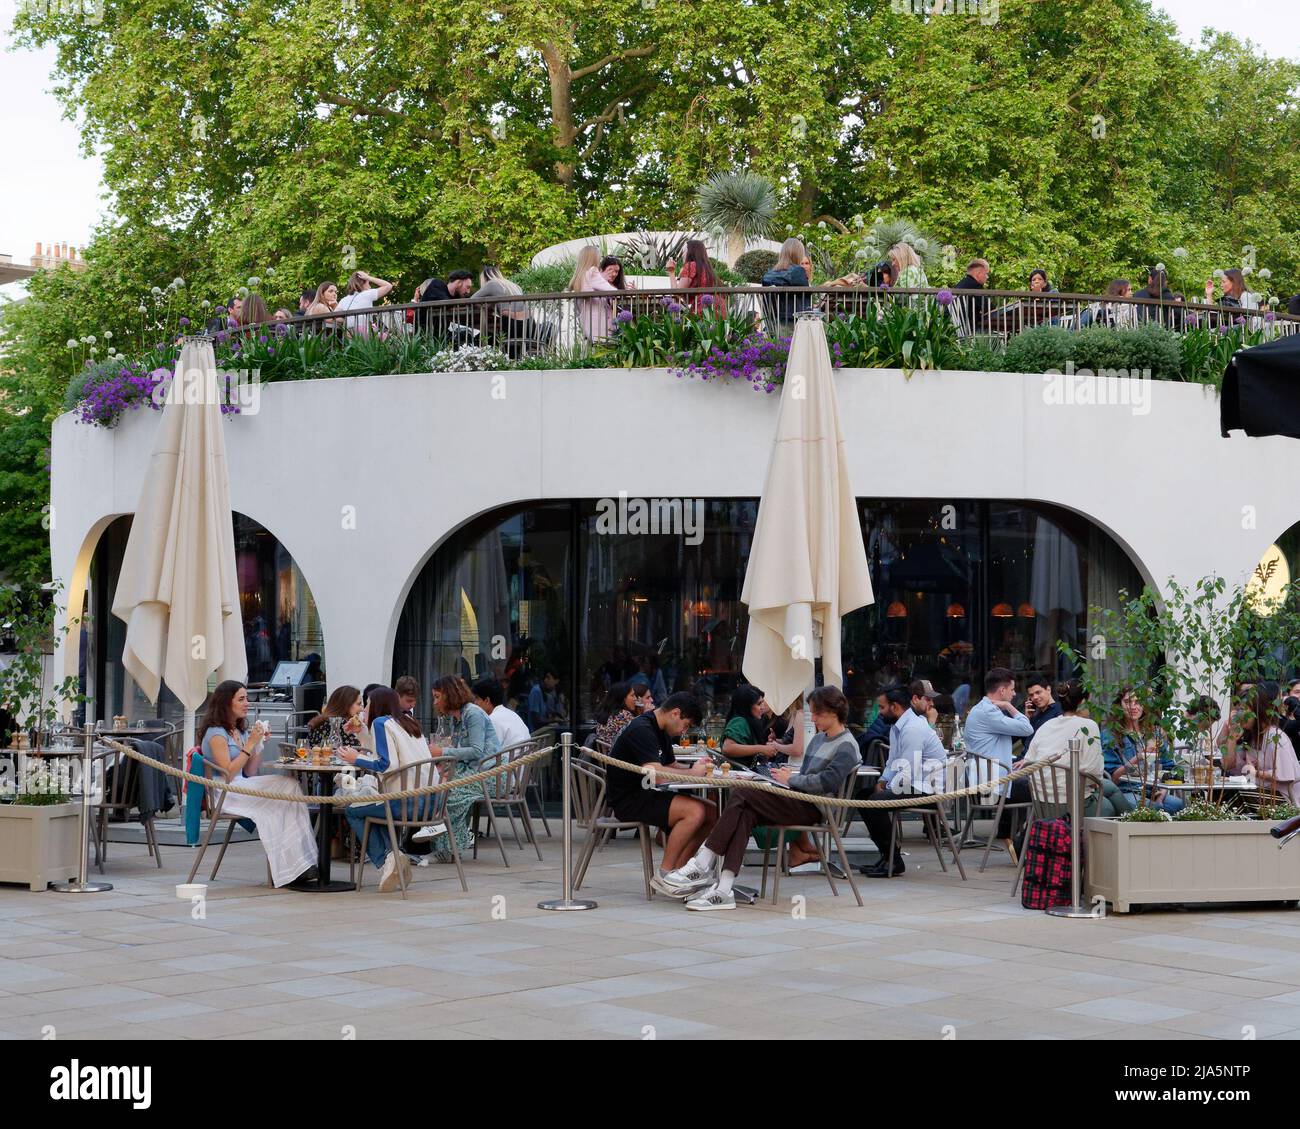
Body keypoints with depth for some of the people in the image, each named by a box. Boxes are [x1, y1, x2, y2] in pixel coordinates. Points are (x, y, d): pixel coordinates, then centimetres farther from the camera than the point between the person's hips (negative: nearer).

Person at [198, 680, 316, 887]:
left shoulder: (240, 731, 20)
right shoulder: (216, 733, -4)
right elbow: (227, 773, -14)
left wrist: (259, 744, 5)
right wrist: (250, 744, -11)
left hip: (243, 790, 7)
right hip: (224, 796, -7)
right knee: (287, 787, -27)